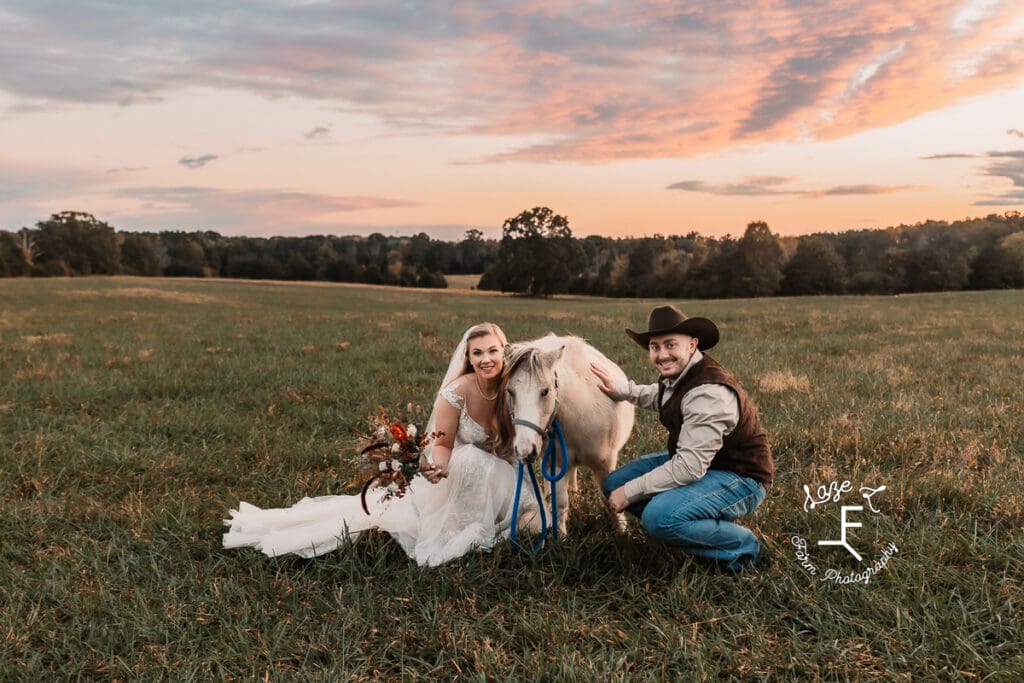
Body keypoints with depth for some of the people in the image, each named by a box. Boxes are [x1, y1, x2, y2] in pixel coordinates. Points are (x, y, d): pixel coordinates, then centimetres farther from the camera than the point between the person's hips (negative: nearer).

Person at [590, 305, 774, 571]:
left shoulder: (709, 392, -30)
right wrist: (618, 390, 13)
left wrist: (630, 492, -25)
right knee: (614, 484, 4)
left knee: (658, 517, -33)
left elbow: (689, 467, -33)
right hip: (693, 460, 10)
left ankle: (741, 545, -8)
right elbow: (659, 397, 27)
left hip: (739, 479, -10)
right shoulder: (678, 375, -1)